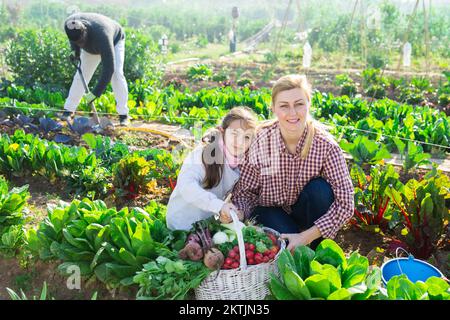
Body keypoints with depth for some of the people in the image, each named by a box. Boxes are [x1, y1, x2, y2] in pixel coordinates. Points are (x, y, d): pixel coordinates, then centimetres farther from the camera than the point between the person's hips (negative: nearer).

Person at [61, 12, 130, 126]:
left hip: (115, 41, -5)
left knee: (116, 73, -23)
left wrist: (95, 93, -46)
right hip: (91, 46, 5)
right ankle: (69, 110, 8)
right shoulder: (69, 24, -31)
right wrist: (76, 51, -17)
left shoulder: (102, 35, -47)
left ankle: (123, 114, -18)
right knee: (81, 74, -2)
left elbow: (108, 69, -47)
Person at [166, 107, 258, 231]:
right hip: (183, 224, -5)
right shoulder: (203, 153, -22)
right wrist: (219, 205, -43)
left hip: (209, 222, 5)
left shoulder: (242, 162, -3)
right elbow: (186, 185, -36)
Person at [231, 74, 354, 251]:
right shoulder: (260, 142, -20)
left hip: (306, 211, 2)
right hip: (270, 210, -1)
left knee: (320, 189, -29)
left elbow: (345, 202, -24)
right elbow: (244, 190, -10)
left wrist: (306, 236, -30)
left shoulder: (325, 145, -22)